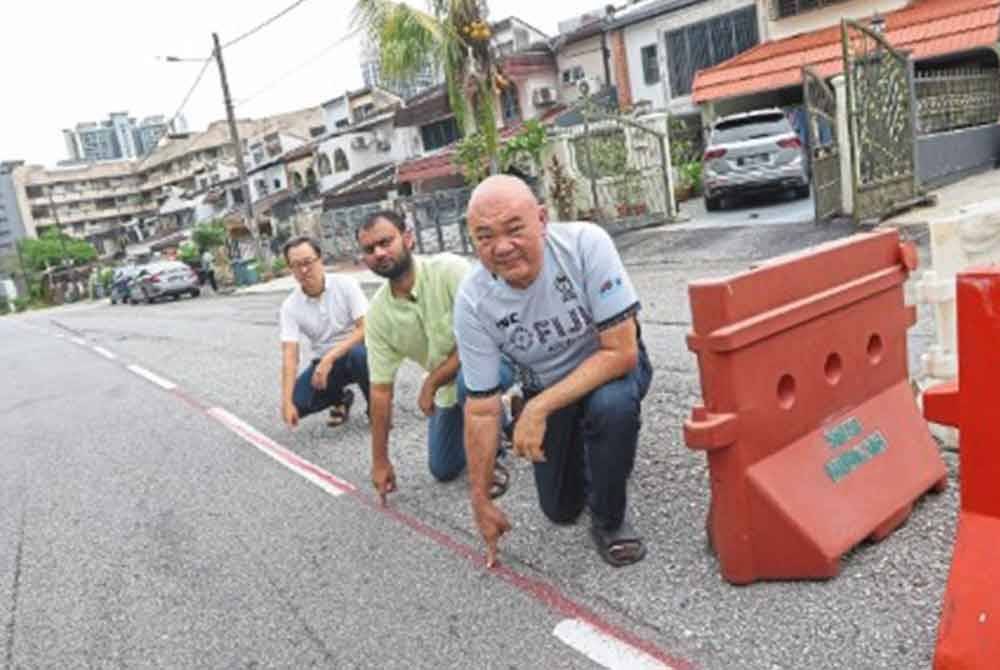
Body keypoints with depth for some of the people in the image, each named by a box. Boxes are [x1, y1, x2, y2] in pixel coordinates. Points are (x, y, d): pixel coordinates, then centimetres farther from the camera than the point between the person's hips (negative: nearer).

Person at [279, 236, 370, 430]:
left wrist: (330, 358, -30)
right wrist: (287, 401, -27)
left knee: (359, 354, -38)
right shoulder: (290, 305, -9)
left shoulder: (346, 284, -15)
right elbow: (289, 355, -15)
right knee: (298, 402, -18)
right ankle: (340, 398, 14)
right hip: (324, 361, 3)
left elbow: (366, 329, -22)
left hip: (354, 350, -3)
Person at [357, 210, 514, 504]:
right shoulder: (378, 313, -12)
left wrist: (430, 384, -25)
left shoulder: (449, 268, -28)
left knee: (469, 380, -40)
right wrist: (380, 460, -6)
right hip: (449, 387, 6)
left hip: (493, 358, -6)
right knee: (443, 470, 11)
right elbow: (381, 388, -8)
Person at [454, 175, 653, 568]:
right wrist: (480, 499, -11)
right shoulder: (472, 303, -24)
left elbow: (620, 351, -30)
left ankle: (610, 521, -9)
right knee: (561, 510, 6)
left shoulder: (585, 244, -32)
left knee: (612, 405, -37)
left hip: (610, 368, -2)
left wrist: (539, 408, -35)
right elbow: (481, 408, -16)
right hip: (544, 386, 3)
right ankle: (581, 447, 37)